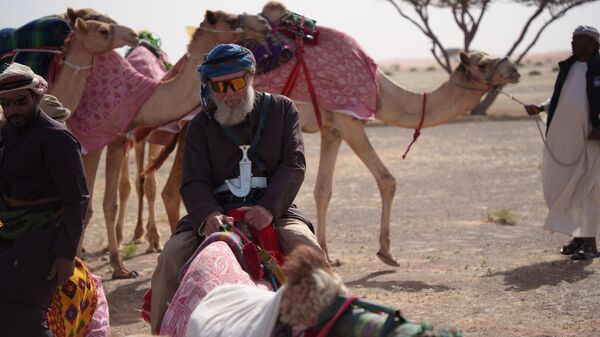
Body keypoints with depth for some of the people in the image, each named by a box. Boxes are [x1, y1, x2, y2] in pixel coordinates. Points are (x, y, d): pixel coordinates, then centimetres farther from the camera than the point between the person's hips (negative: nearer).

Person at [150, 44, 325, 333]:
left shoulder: (282, 109, 8)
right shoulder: (201, 126, 9)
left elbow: (294, 164, -3)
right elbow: (193, 182, -1)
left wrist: (269, 207, -21)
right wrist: (208, 215, -25)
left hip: (274, 208, -1)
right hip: (216, 211, 1)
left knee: (310, 252, -28)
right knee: (171, 256, -21)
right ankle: (161, 329, -6)